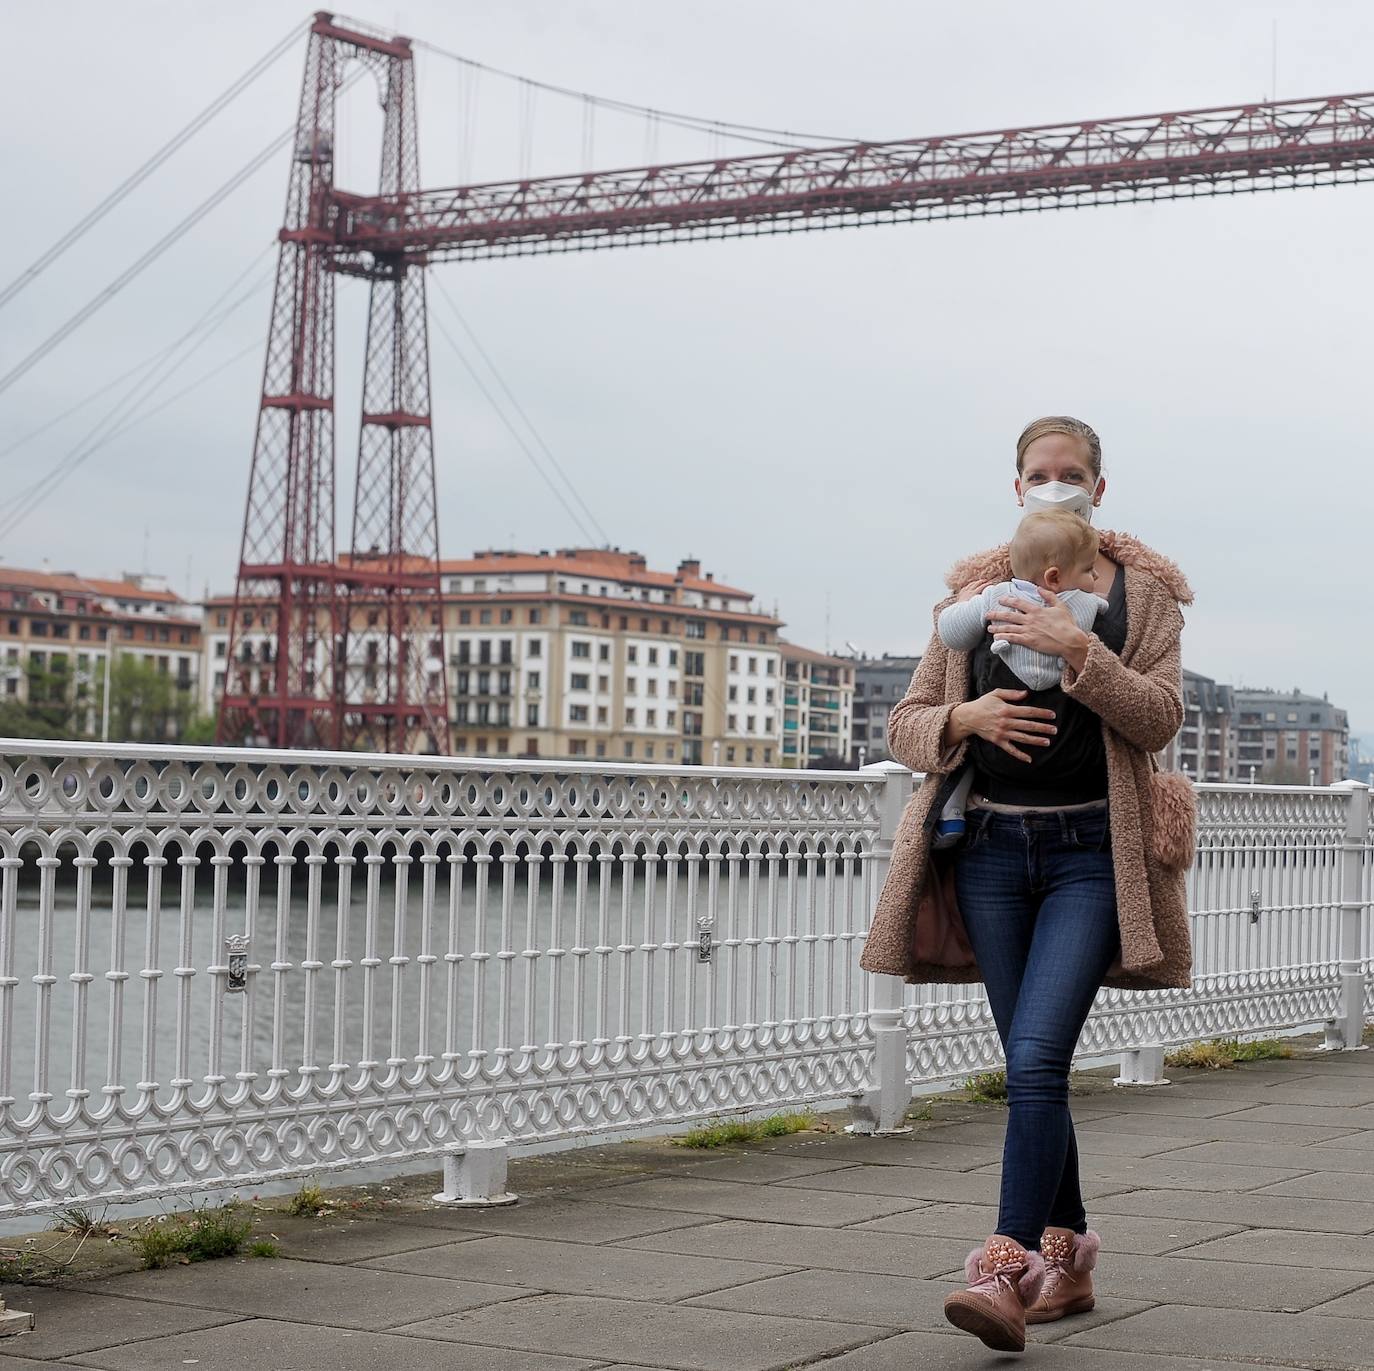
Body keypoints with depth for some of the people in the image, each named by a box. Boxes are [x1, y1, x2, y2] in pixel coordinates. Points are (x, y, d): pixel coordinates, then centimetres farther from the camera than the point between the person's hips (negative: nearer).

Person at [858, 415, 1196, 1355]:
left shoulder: (1143, 590, 6)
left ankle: (1006, 1270, -18)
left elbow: (1161, 715, -7)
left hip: (1092, 852, -3)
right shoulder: (976, 591, 12)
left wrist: (1078, 651, -20)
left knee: (1037, 1058, -17)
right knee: (1031, 1066, 8)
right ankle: (1067, 1257, 20)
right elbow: (906, 725, 12)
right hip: (991, 846, 3)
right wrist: (964, 719, -10)